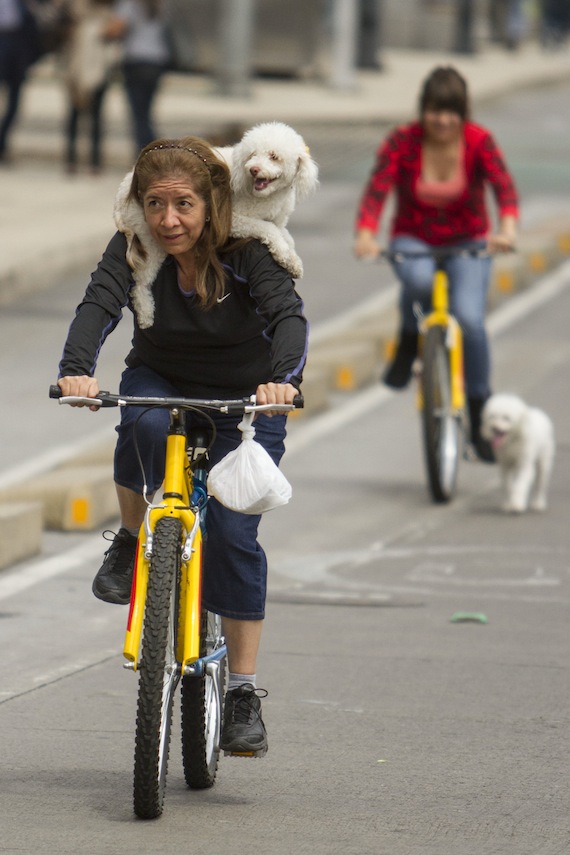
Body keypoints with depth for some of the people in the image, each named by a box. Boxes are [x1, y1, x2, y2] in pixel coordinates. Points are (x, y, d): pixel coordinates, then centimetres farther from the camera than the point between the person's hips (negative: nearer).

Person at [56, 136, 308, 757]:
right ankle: (131, 540, -7)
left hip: (243, 402, -1)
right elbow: (98, 306, -31)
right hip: (159, 381, 1)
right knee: (146, 428, -36)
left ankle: (243, 692, -7)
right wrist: (76, 371, -51)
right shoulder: (133, 249, -16)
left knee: (233, 532, -16)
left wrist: (283, 379, -56)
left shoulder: (248, 254, -22)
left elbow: (288, 315, -36)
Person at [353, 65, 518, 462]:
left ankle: (480, 418, -8)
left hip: (467, 245, 0)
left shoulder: (479, 142, -13)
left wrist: (508, 227, -49)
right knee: (419, 280, -37)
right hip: (414, 242, 0)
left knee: (469, 318, -23)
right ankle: (408, 346, -7)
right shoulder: (402, 142, -13)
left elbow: (504, 185, -28)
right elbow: (377, 188, -25)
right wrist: (366, 235, -45)